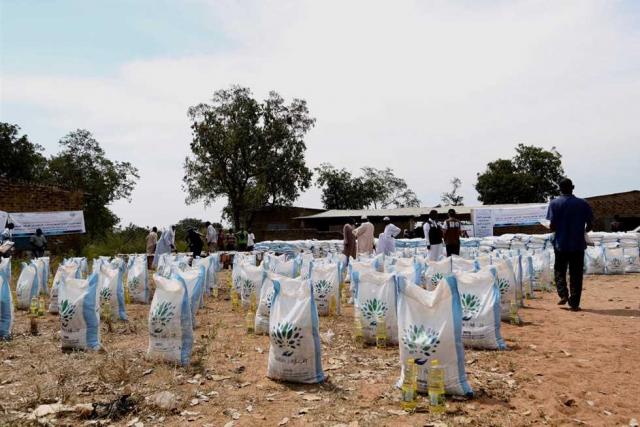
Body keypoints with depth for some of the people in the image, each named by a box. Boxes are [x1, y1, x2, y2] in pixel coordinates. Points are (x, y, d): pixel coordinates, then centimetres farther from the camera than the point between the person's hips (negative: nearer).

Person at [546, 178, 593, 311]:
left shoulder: (554, 203, -4)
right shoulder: (583, 203, 1)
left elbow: (552, 225, -10)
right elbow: (590, 224, 1)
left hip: (561, 244, -1)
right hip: (578, 244, 1)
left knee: (559, 270, 16)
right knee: (576, 274, 6)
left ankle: (563, 294, 0)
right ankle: (574, 303, 7)